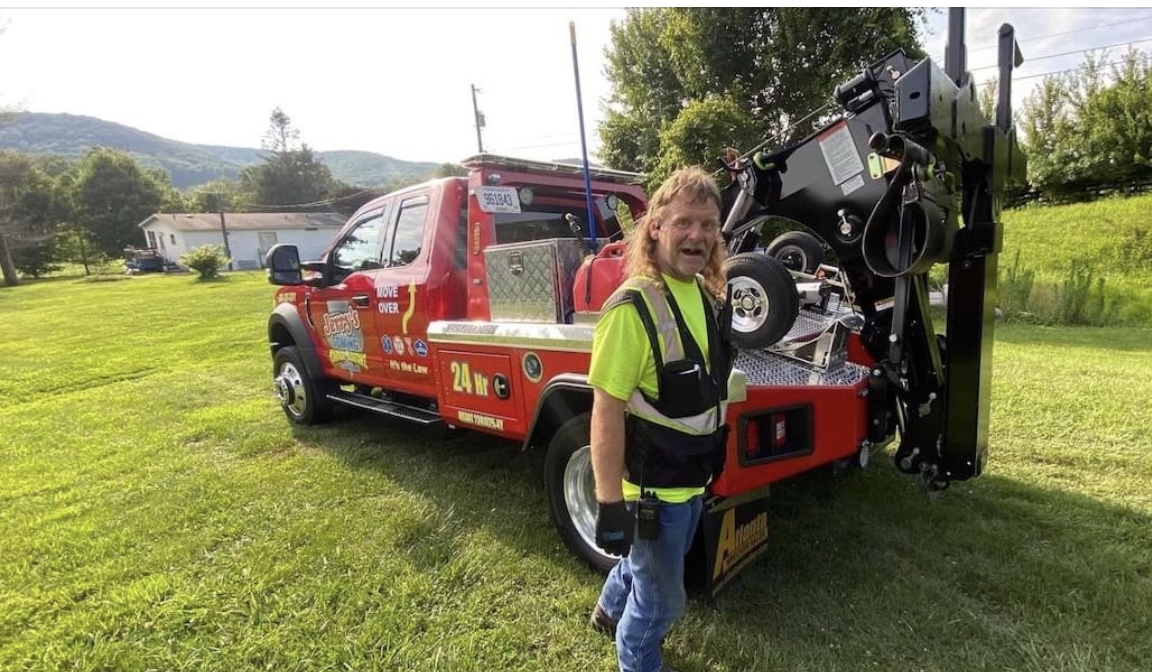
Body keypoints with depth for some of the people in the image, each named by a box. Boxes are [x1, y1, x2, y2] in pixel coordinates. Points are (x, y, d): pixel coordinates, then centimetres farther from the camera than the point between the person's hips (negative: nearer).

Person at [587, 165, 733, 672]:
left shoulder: (708, 293, 0)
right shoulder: (634, 307, -26)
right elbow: (607, 411, -25)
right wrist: (609, 501, -23)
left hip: (692, 476, 8)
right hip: (652, 485, -8)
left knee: (647, 564, 30)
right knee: (662, 598, 14)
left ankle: (611, 610, 59)